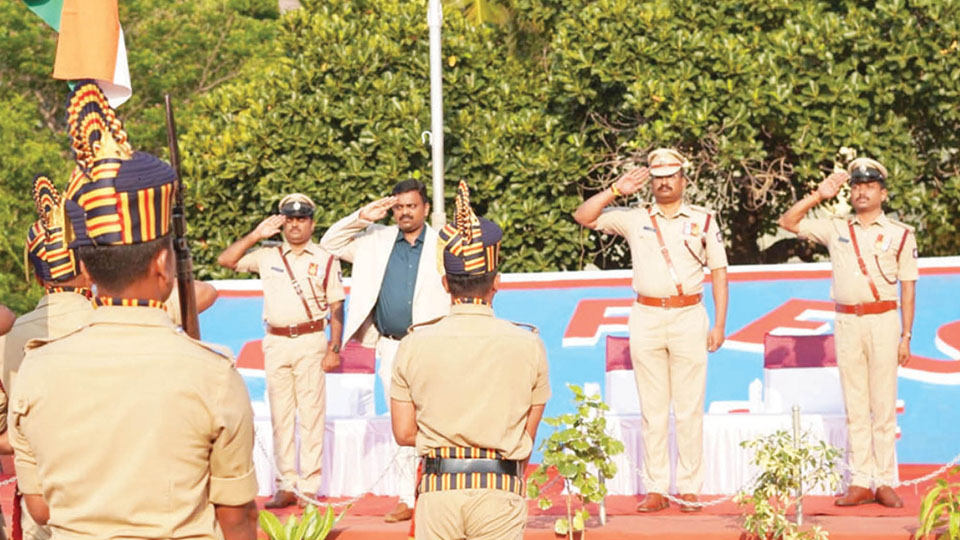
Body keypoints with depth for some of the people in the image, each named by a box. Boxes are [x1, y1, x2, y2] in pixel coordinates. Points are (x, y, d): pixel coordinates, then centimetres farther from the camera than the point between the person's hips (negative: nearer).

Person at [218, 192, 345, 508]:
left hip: (310, 342, -3)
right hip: (275, 342, 3)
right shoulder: (267, 257, 12)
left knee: (311, 414, -5)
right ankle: (286, 486, 11)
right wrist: (256, 235, 2)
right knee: (280, 416, 5)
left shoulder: (326, 260, 5)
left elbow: (336, 307, 3)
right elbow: (226, 260, 7)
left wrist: (335, 348, -5)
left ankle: (309, 486, 0)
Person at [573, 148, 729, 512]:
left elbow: (719, 272, 8)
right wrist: (616, 190, -4)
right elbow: (583, 217, 5)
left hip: (689, 318, -1)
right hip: (646, 318, 1)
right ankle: (656, 490, 7)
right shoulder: (634, 219, 10)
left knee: (689, 409, -1)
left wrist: (719, 324, 1)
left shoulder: (703, 220, 8)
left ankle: (690, 489, 5)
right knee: (653, 410, 3)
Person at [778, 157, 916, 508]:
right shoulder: (836, 229, 10)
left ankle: (885, 482, 5)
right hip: (846, 321, 2)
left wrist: (906, 337, -1)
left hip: (883, 321, -2)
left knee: (883, 404, -1)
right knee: (855, 406, 5)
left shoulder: (900, 234, 4)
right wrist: (819, 196, 2)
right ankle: (861, 482, 9)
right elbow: (788, 222, 10)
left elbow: (908, 288, 3)